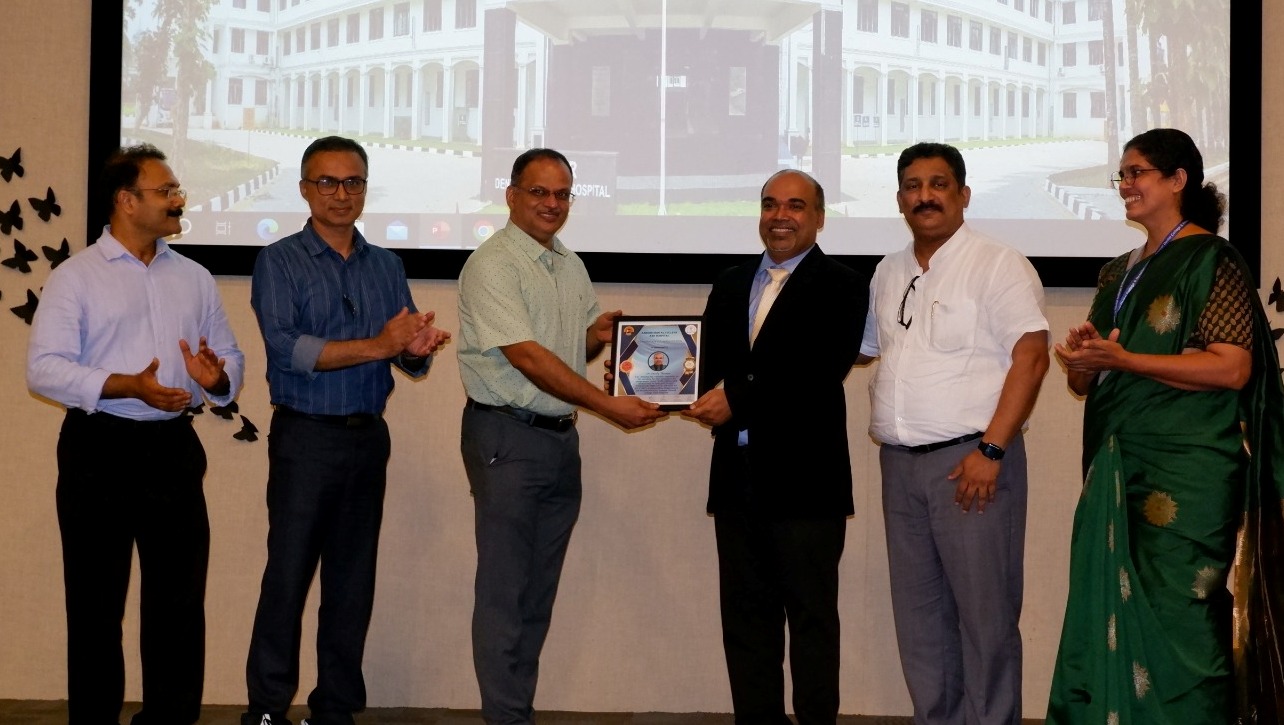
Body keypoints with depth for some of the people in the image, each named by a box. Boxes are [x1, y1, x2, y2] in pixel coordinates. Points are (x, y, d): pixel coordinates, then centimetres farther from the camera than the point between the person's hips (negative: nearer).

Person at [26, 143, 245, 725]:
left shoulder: (194, 278, 13)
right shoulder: (76, 277, -2)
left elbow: (231, 358, 12)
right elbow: (44, 369, -10)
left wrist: (217, 377, -12)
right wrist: (128, 386, -22)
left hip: (174, 449, 4)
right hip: (99, 451, -4)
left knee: (180, 600, 7)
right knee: (95, 603, 5)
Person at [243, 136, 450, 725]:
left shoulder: (386, 266, 13)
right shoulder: (280, 262, -1)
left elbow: (409, 357, 8)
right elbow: (286, 348, -15)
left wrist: (419, 350, -16)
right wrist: (377, 346, -22)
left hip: (368, 438, 5)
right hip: (305, 437, -4)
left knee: (353, 582, 8)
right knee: (288, 577, -3)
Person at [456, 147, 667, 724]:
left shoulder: (571, 266, 14)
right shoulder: (493, 265, -11)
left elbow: (589, 335, 23)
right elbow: (527, 356, -19)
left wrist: (607, 329, 0)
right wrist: (608, 405, -20)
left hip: (560, 438, 8)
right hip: (507, 437, -8)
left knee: (540, 588, 11)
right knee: (504, 587, -3)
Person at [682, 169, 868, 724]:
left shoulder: (841, 287, -3)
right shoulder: (731, 284, 16)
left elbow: (823, 369, -16)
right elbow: (710, 361, 13)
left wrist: (737, 398, -19)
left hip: (803, 475, -6)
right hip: (736, 471, 6)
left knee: (811, 613, 3)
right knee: (745, 611, 12)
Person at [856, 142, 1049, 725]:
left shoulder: (997, 265, -5)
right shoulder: (888, 273, 16)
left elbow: (1031, 356, -12)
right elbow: (867, 346, 28)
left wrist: (991, 450, -18)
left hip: (970, 458, -6)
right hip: (900, 460, 7)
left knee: (984, 610, -3)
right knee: (918, 610, 11)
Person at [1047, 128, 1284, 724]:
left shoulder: (1211, 260, -4)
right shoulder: (1119, 273, 17)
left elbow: (1233, 368, -15)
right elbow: (1085, 382, 19)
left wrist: (1122, 360, -19)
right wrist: (1083, 356, -5)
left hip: (1185, 471, -7)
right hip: (1117, 466, 7)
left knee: (1175, 615, -6)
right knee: (1110, 614, 6)